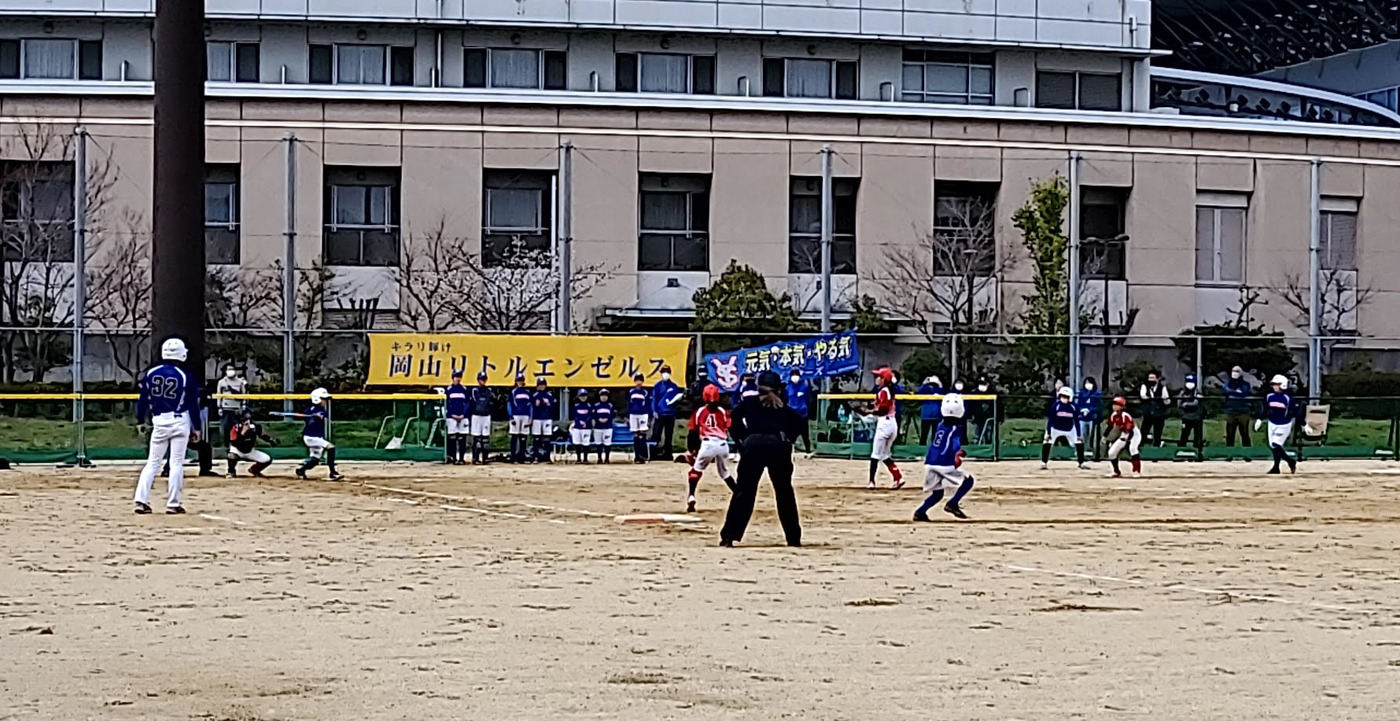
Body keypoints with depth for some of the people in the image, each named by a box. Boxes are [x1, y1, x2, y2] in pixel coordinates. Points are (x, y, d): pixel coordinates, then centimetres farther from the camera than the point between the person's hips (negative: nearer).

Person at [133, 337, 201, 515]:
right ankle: (173, 503, 2)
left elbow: (142, 399, 6)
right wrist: (196, 428, 6)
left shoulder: (151, 373, 2)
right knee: (176, 463, 2)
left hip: (158, 421, 3)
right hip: (180, 422, -2)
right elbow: (193, 405, -2)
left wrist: (141, 421, 16)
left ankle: (141, 500, -1)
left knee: (152, 462, 9)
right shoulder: (186, 377, -5)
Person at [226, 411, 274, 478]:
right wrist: (242, 433, -41)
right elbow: (234, 444, -33)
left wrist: (271, 441, -12)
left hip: (251, 452, 5)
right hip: (238, 452, -5)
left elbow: (263, 435, 5)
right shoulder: (235, 429, -23)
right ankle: (231, 472, -8)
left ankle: (253, 470, 20)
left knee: (268, 459, -8)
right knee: (232, 456, -40)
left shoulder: (255, 427, -12)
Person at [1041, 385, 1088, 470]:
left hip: (1070, 430, 2)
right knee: (1047, 444, -16)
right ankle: (1044, 463, -2)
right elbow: (1050, 420, -16)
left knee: (1079, 443, -4)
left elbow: (1076, 421, -6)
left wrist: (1078, 435, -8)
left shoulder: (1073, 407, -13)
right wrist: (1048, 433, -20)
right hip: (1055, 429, -2)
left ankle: (1081, 463, 10)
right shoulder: (1055, 405, -20)